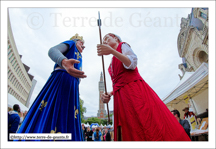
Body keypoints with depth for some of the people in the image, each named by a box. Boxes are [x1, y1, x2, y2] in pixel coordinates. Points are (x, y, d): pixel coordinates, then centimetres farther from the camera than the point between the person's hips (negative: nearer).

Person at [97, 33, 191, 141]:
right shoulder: (111, 66, 29)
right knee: (131, 134, 0)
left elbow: (132, 63, -8)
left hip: (135, 90, -6)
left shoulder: (123, 45, 13)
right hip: (121, 97, 6)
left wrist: (111, 51, -18)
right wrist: (109, 95, 4)